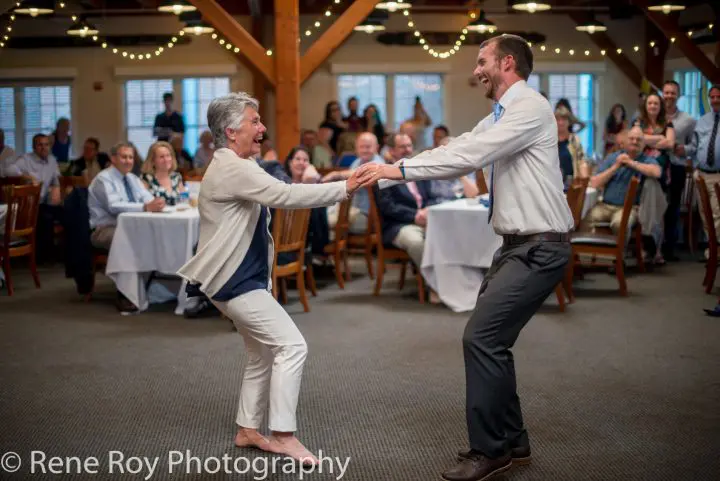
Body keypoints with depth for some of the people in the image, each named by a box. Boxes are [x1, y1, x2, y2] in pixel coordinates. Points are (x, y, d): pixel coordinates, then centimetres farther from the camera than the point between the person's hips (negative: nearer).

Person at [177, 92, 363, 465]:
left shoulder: (239, 166, 14)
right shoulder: (231, 169, -20)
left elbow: (277, 196, 18)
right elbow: (285, 195, -29)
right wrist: (344, 188, -28)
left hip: (243, 276, 11)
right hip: (234, 280, -11)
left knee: (264, 354, 17)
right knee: (292, 346, -12)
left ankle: (247, 430, 25)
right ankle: (283, 434, -7)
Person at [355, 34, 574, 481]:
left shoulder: (530, 108, -15)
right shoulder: (501, 116, 16)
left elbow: (469, 156, -23)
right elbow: (459, 150, 12)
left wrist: (399, 170, -21)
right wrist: (390, 168, 4)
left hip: (539, 248, -10)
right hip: (518, 244, 10)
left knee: (481, 338, -12)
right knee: (490, 338, 13)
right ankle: (511, 439, 27)